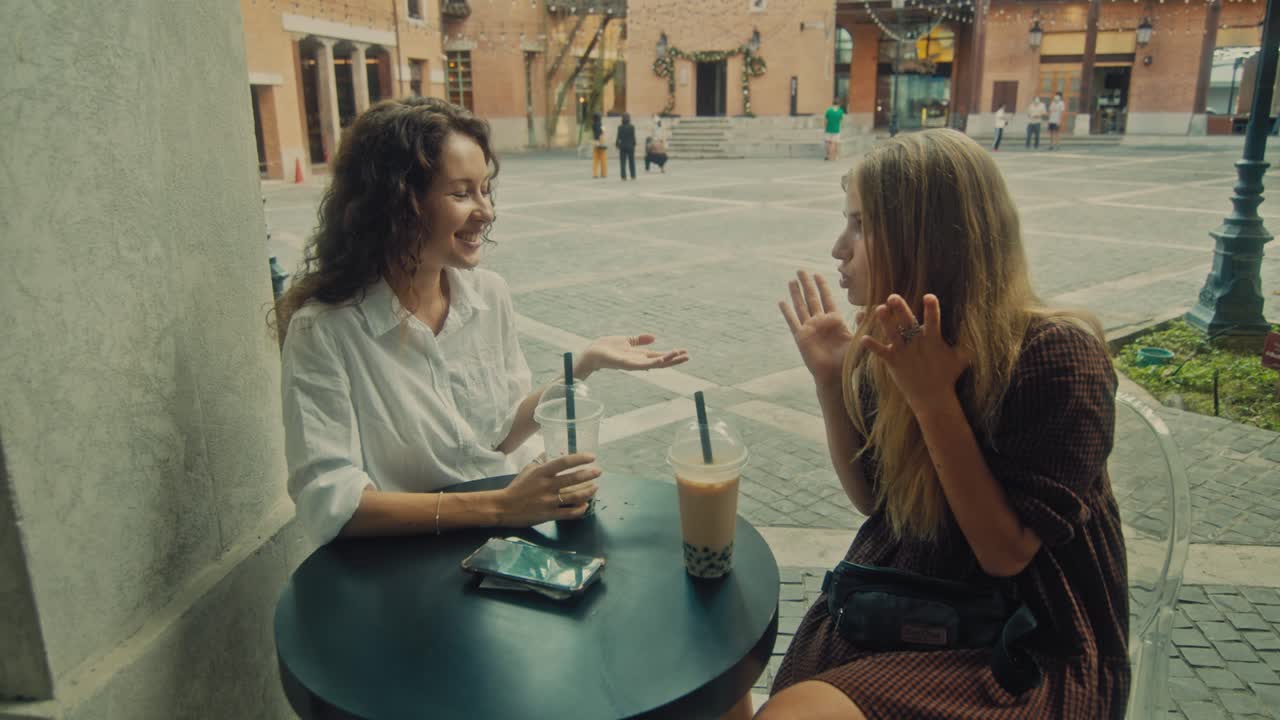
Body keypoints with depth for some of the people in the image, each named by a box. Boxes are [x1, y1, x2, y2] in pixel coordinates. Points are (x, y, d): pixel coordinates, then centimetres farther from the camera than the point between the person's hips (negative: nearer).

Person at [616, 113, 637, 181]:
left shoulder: (620, 127, -6)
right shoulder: (632, 127, -6)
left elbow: (619, 137, -4)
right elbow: (633, 137, -5)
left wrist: (617, 144, 9)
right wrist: (634, 145, 5)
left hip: (622, 146, 0)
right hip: (630, 146, 1)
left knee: (623, 162, 3)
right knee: (632, 162, 9)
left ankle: (624, 176, -1)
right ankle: (633, 176, 9)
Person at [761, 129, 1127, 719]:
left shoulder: (1055, 352, -18)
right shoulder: (897, 342, -3)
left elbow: (1006, 551, -18)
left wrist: (932, 398, -26)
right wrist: (831, 381, -6)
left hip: (1029, 651, -5)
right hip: (897, 607, 6)